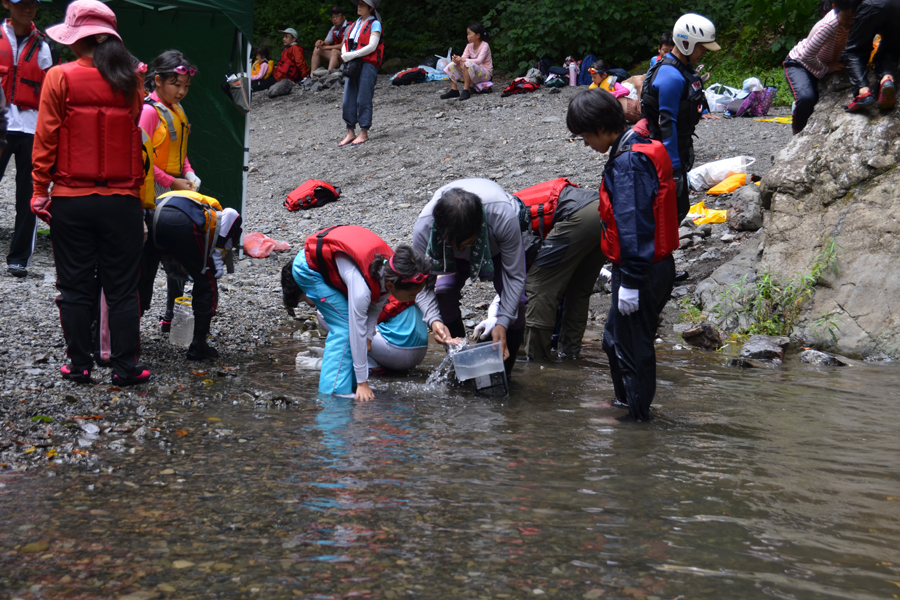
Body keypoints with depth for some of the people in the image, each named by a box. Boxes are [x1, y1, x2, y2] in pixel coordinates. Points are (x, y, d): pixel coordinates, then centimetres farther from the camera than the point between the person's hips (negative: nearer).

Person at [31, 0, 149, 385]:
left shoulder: (60, 78, -7)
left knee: (75, 288, 10)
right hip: (121, 199, 1)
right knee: (122, 288, 8)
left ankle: (80, 365, 16)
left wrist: (40, 190, 0)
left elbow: (46, 138, -6)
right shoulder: (130, 82, 0)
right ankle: (125, 368, 11)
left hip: (71, 199, -1)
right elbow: (133, 134, 7)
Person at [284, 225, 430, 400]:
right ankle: (334, 391, -8)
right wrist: (363, 383, -22)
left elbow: (376, 306, 1)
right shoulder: (362, 287, -38)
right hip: (309, 267, -8)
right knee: (345, 327, -13)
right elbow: (357, 334, -29)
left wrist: (368, 337, -8)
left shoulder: (390, 270, -17)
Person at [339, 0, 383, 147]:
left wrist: (351, 55, -16)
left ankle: (364, 133, 0)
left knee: (363, 100, -7)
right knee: (348, 100, 3)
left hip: (368, 65, -7)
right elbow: (346, 44, 19)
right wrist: (344, 54, -4)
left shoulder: (375, 24, -3)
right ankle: (350, 133, 10)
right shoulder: (356, 24, 20)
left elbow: (372, 47, -14)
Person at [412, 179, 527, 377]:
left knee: (515, 301, -23)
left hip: (499, 246, -1)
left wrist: (503, 322, -38)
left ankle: (504, 374, -1)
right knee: (443, 290, -27)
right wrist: (433, 320, -46)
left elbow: (514, 276, -31)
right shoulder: (423, 227, -39)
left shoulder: (504, 216, -44)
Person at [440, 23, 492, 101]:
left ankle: (466, 90, -33)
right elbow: (463, 58, -2)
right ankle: (454, 90, -12)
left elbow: (479, 61, -27)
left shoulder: (484, 46, -14)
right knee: (453, 64, -4)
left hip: (486, 74, -8)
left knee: (468, 64, -35)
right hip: (474, 74, 8)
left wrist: (463, 60, -33)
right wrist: (457, 59, -26)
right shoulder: (469, 46, 8)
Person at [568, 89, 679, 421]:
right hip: (659, 266, 11)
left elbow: (632, 224, -24)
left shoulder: (627, 163, -20)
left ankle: (638, 416, 14)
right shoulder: (645, 150, 12)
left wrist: (631, 281, -22)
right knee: (616, 339, 24)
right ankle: (626, 402, 39)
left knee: (632, 347, 2)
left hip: (641, 272, -11)